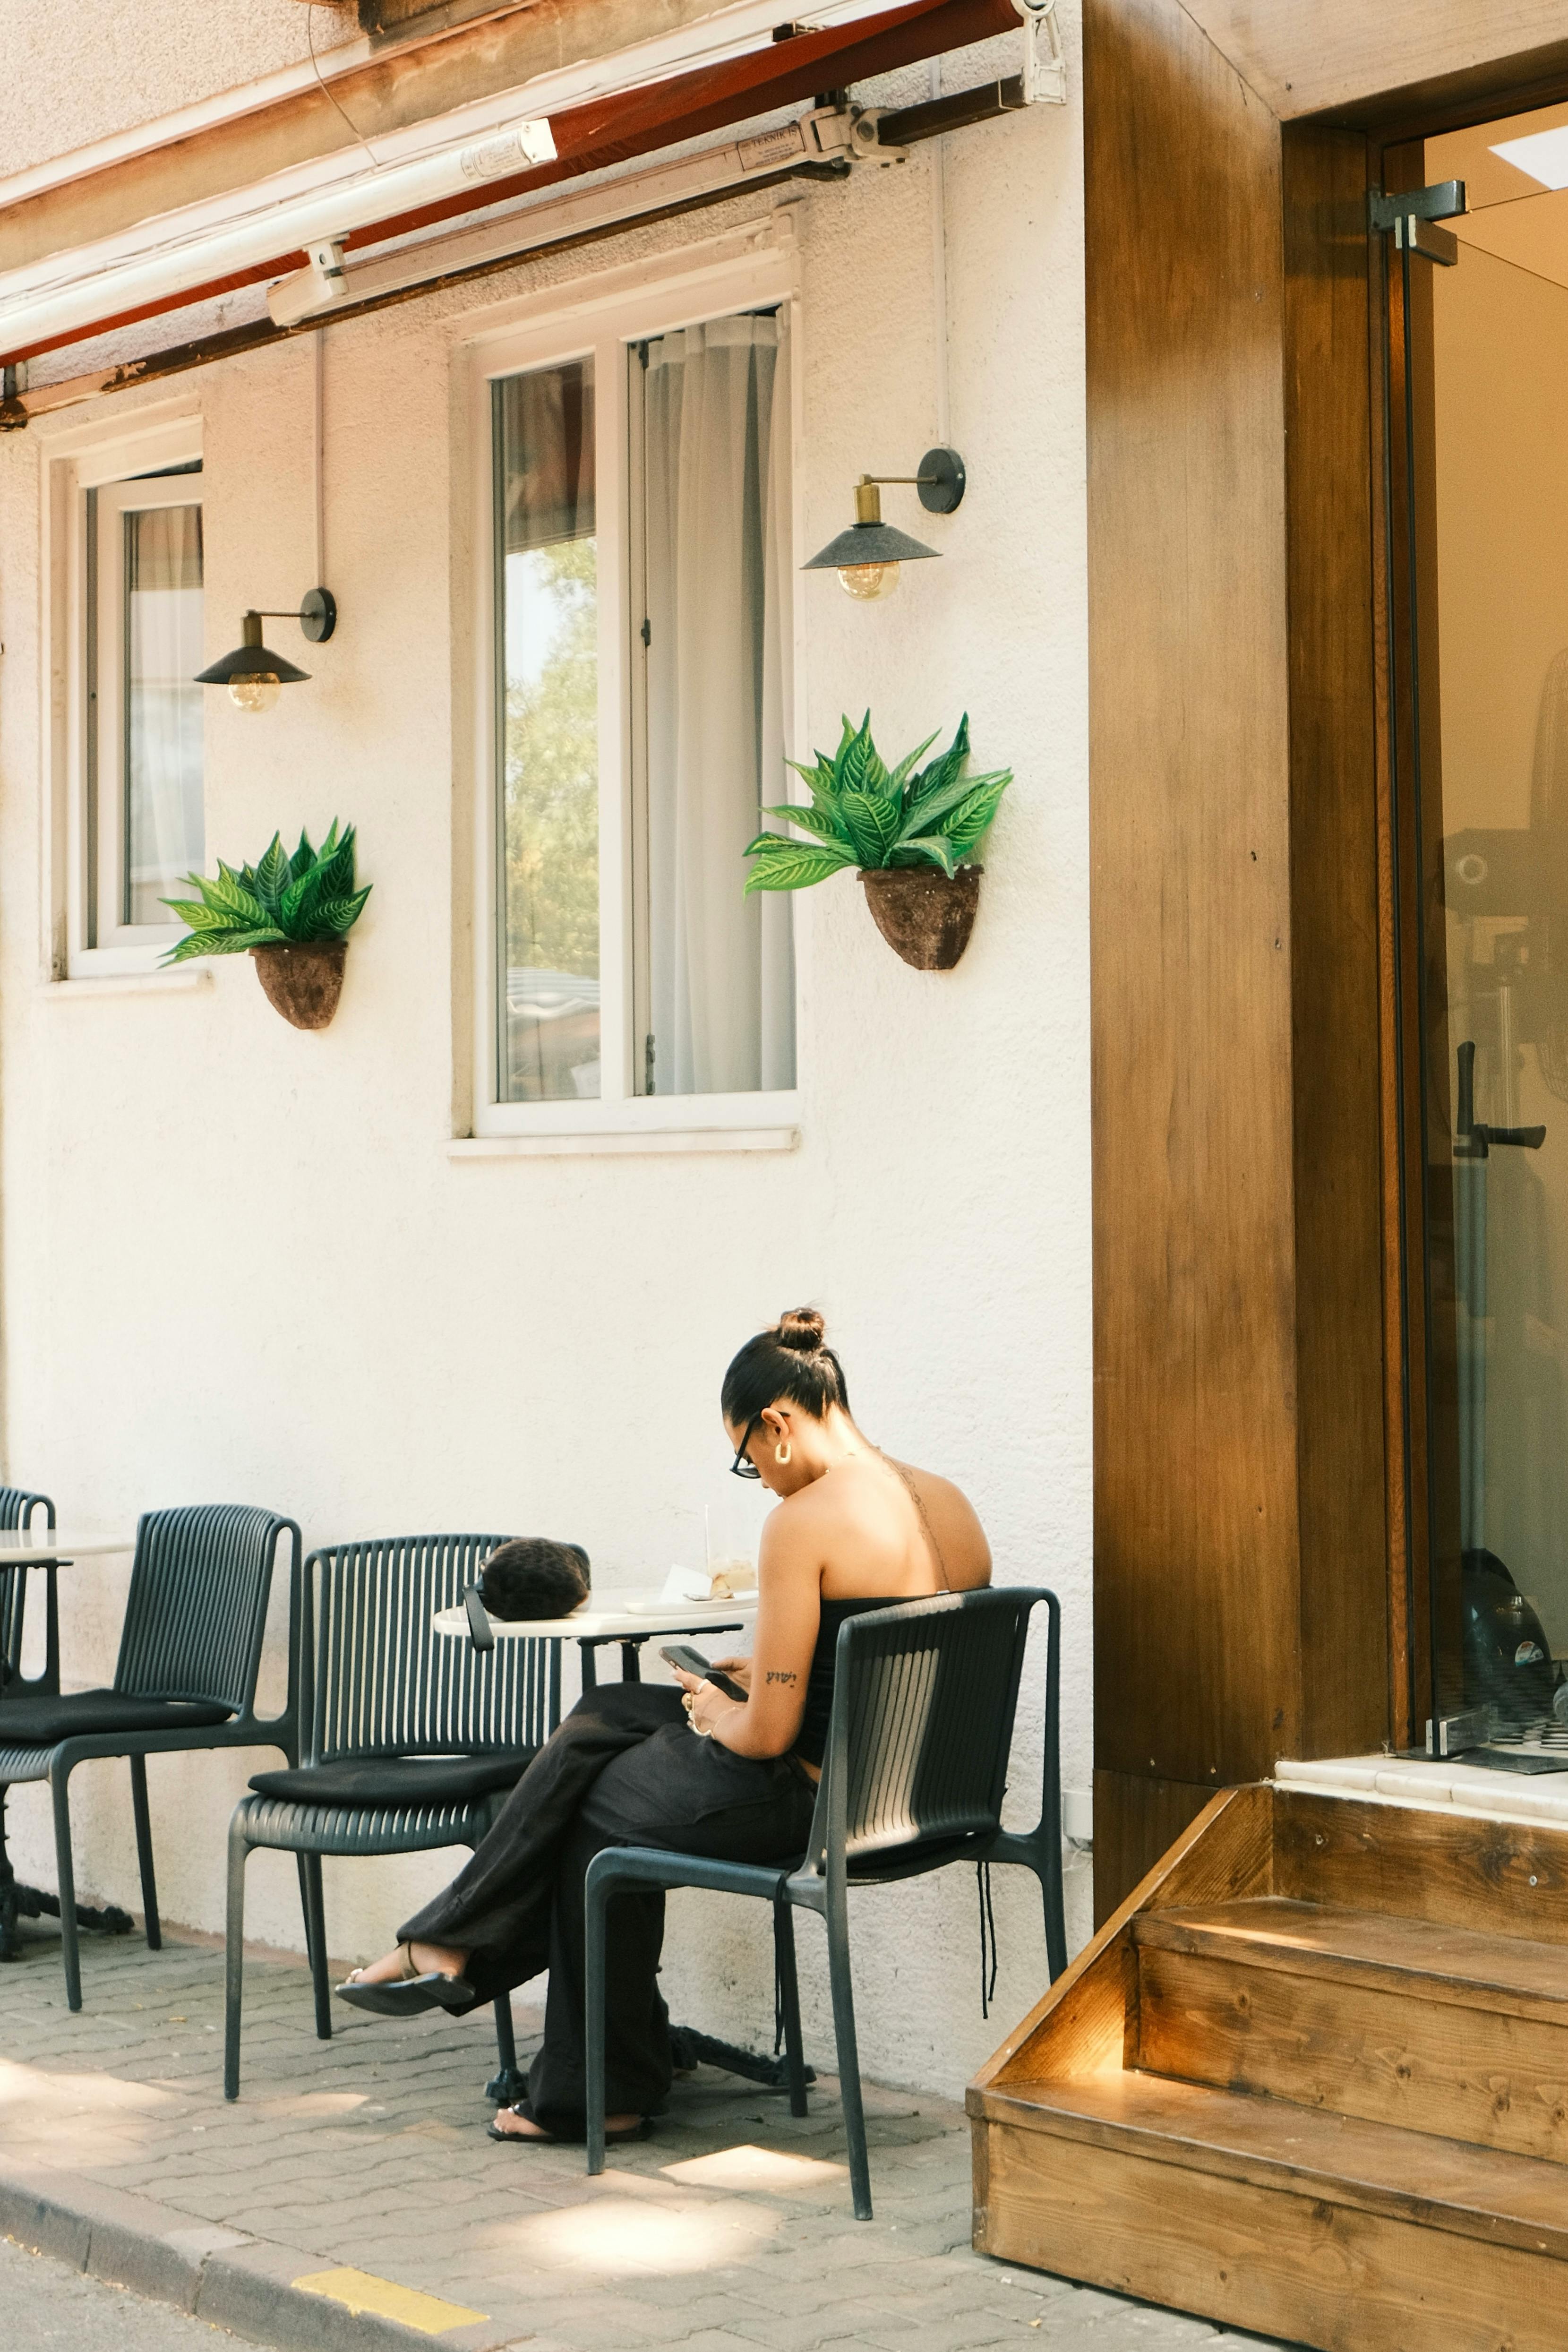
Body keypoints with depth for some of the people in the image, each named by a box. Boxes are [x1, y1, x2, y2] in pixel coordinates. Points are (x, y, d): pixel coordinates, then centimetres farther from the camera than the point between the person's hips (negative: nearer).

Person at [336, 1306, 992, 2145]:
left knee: (594, 1804, 19)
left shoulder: (804, 1523, -20)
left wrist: (717, 1714, 3)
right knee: (606, 1714, 20)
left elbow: (769, 1735, -18)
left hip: (818, 1803, -9)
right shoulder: (950, 1505, 5)